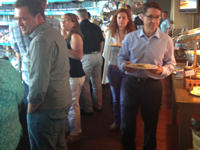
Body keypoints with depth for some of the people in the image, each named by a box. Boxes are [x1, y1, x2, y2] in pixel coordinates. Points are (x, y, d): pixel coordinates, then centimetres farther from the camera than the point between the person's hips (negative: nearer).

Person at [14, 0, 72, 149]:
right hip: (62, 103, 9)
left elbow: (38, 84, -26)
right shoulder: (55, 33, 9)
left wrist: (30, 110, -11)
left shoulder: (40, 41, -22)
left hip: (47, 110, -9)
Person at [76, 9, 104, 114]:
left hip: (86, 57, -6)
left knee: (85, 83, 4)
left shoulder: (79, 28, -8)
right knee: (97, 82, 15)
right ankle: (98, 105, 28)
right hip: (98, 56, 6)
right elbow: (102, 42, 14)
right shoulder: (96, 27, 8)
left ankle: (87, 109, 11)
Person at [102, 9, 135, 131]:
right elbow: (106, 53, 11)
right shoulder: (110, 34, 5)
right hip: (113, 69, 3)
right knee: (116, 98, 16)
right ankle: (116, 121, 34)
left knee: (123, 100, -2)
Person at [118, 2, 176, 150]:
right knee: (127, 123, 9)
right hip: (132, 83, 1)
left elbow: (171, 64, 3)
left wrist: (162, 70, -18)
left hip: (153, 86, 0)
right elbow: (121, 57, 9)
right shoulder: (130, 37, 1)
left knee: (150, 124, 15)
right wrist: (124, 65, -13)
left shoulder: (166, 40, -1)